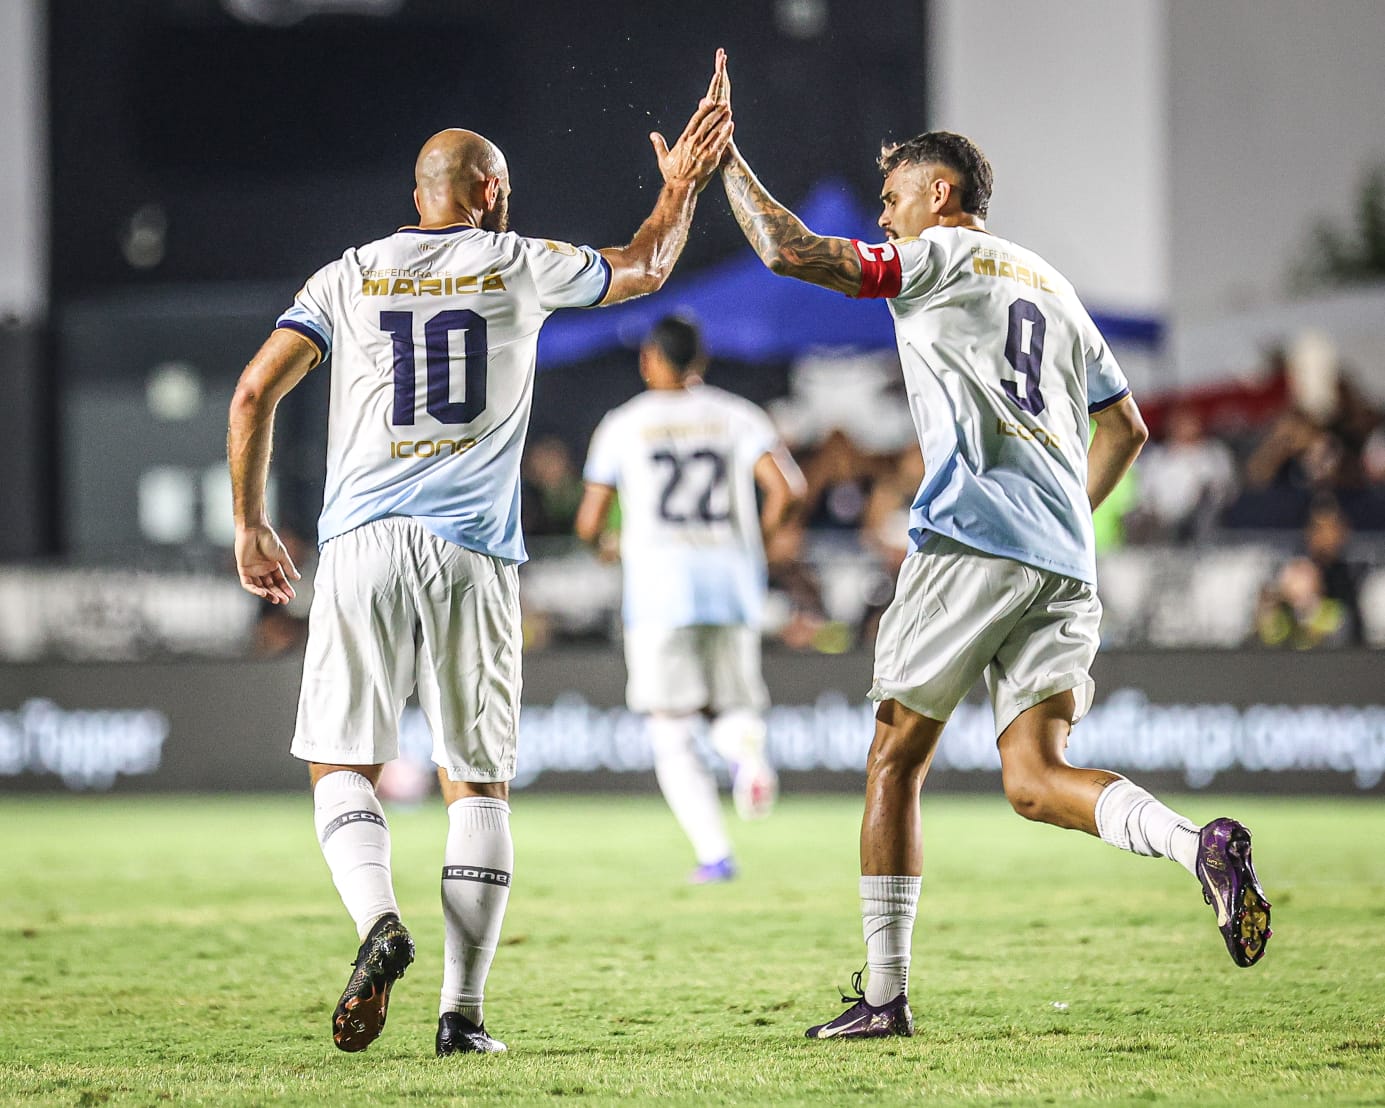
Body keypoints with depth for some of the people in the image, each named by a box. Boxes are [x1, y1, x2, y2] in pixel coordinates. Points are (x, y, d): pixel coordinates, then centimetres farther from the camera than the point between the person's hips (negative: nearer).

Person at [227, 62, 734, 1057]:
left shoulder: (351, 277, 10)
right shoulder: (520, 267, 8)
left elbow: (255, 394, 2)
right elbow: (644, 270, 25)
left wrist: (251, 525, 11)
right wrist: (682, 187, 42)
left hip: (364, 544, 0)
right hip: (471, 555, 0)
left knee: (344, 767, 9)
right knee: (477, 781, 7)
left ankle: (380, 921, -20)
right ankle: (463, 1012, 1)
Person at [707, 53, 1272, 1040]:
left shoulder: (940, 258, 3)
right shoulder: (1053, 288, 26)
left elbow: (787, 249, -7)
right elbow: (1126, 428, 30)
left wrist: (724, 155, 4)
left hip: (975, 541, -7)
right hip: (1065, 565, 7)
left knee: (895, 759, 4)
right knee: (1034, 778, -1)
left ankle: (886, 993, 2)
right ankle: (1201, 844, -27)